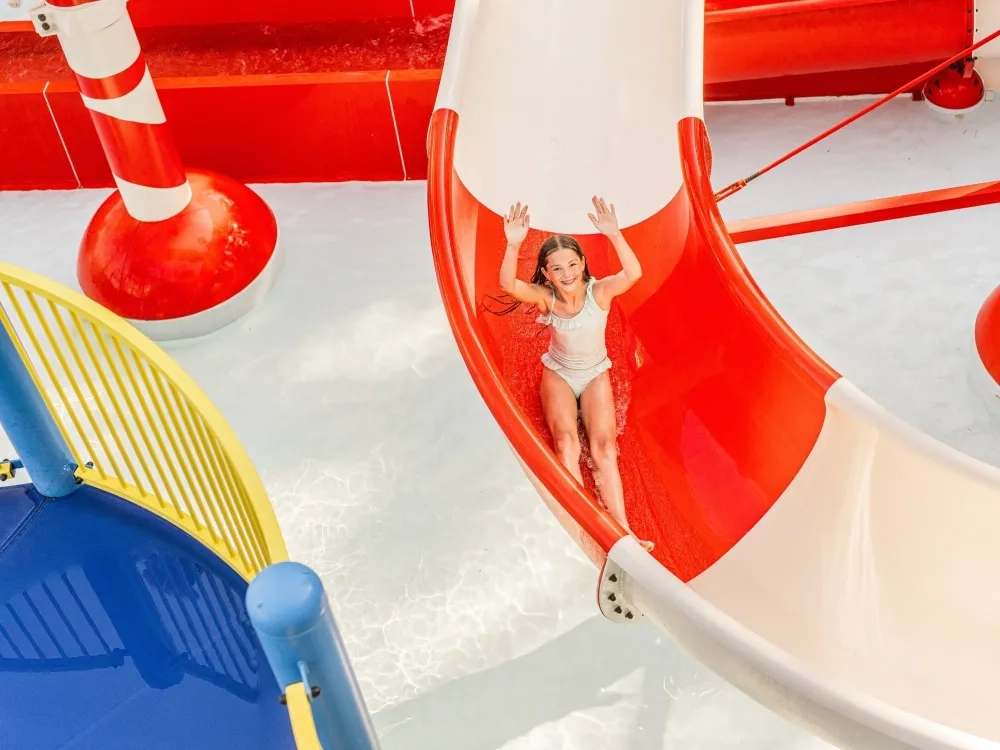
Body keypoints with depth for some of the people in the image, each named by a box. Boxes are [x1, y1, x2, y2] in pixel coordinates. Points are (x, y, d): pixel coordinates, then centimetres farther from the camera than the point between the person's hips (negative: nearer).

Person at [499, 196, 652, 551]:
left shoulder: (600, 291, -21)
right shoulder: (546, 297, -19)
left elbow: (633, 274, -41)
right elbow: (508, 285, -37)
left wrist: (614, 235, -53)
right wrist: (513, 245, -53)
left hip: (595, 374, 0)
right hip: (558, 373, 0)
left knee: (604, 446, -17)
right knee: (566, 443, -22)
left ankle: (621, 531, -28)